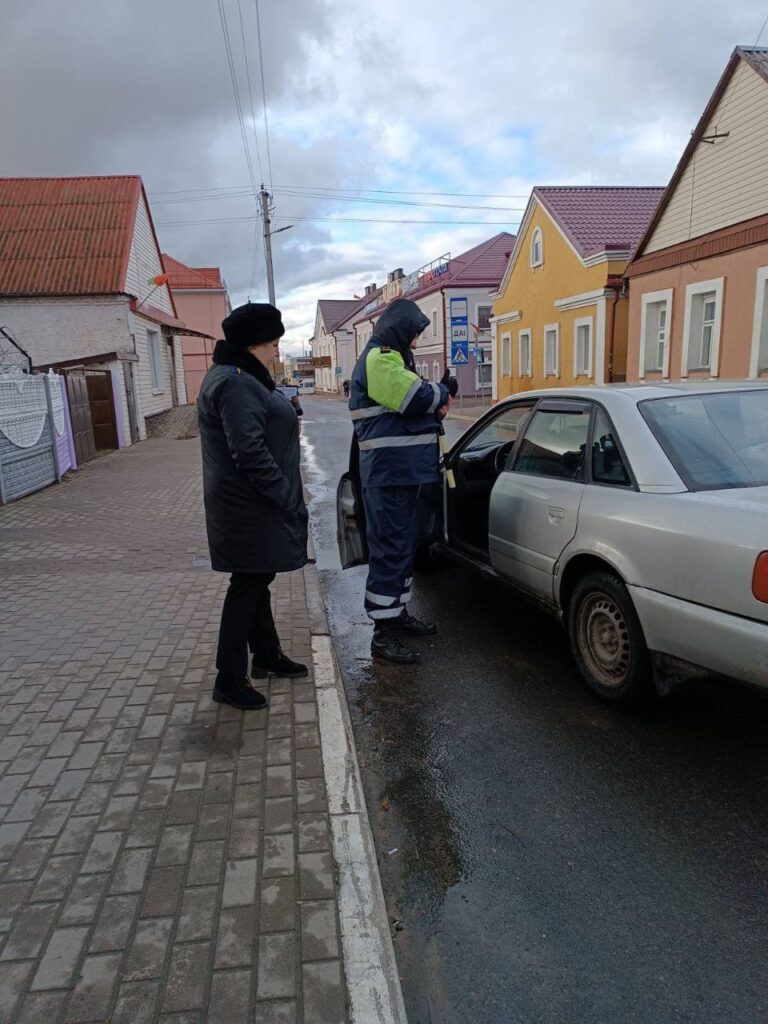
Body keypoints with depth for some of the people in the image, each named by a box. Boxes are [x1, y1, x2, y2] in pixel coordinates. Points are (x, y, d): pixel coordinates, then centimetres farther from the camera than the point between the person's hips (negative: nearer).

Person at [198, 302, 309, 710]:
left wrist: (287, 424, 7)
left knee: (256, 579, 19)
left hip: (252, 505, 11)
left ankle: (267, 653, 34)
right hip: (250, 508, -11)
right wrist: (286, 497, -21)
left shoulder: (240, 377, 15)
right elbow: (250, 453, -26)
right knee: (248, 584, -3)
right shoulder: (235, 384, -20)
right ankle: (230, 679, 7)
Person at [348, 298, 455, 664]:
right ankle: (383, 633, 0)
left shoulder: (386, 357, 21)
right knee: (390, 550, -7)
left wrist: (436, 406, 1)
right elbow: (418, 397, -22)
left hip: (400, 472, 11)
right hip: (389, 473, -11)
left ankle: (398, 613, 30)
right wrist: (443, 391, -1)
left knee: (403, 546, 18)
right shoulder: (379, 358, -13)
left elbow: (407, 407, 21)